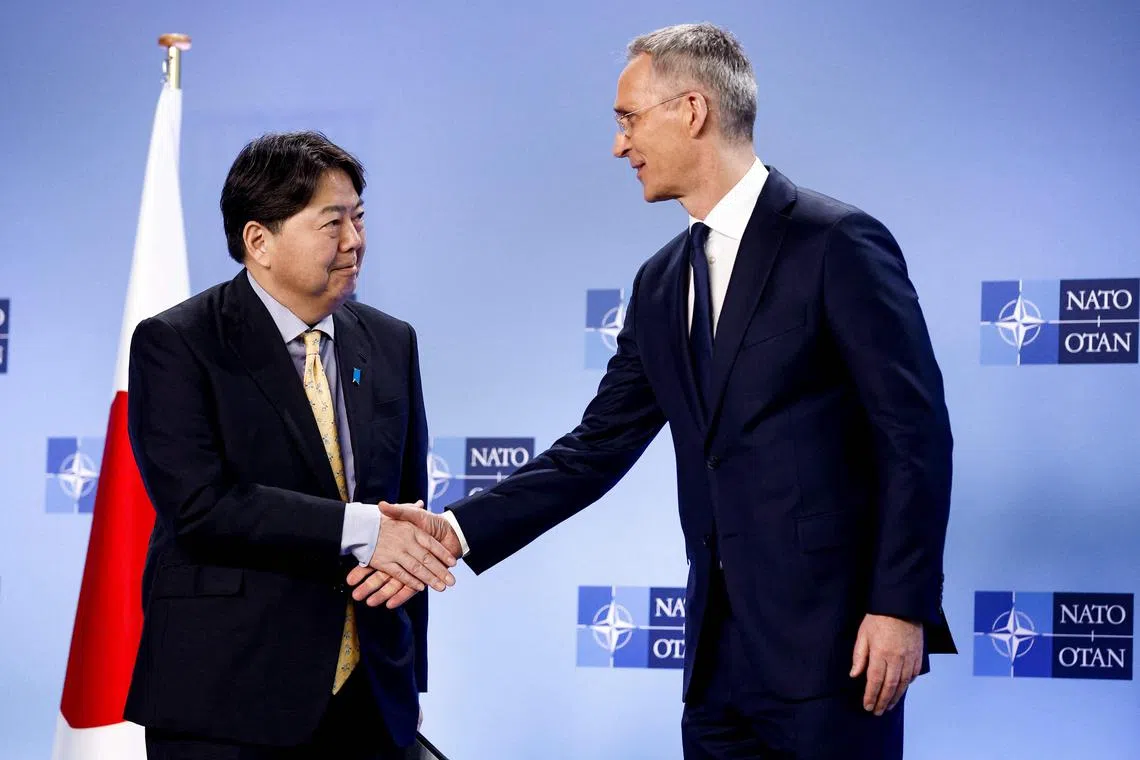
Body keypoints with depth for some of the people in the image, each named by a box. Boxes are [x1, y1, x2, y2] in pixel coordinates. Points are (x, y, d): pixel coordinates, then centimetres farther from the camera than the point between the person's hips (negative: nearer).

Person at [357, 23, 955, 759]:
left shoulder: (838, 243, -8)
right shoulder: (661, 283, 13)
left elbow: (916, 433, -11)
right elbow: (598, 447, 14)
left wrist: (901, 607, -15)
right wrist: (458, 531, 4)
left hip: (833, 637, -7)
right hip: (720, 649, 7)